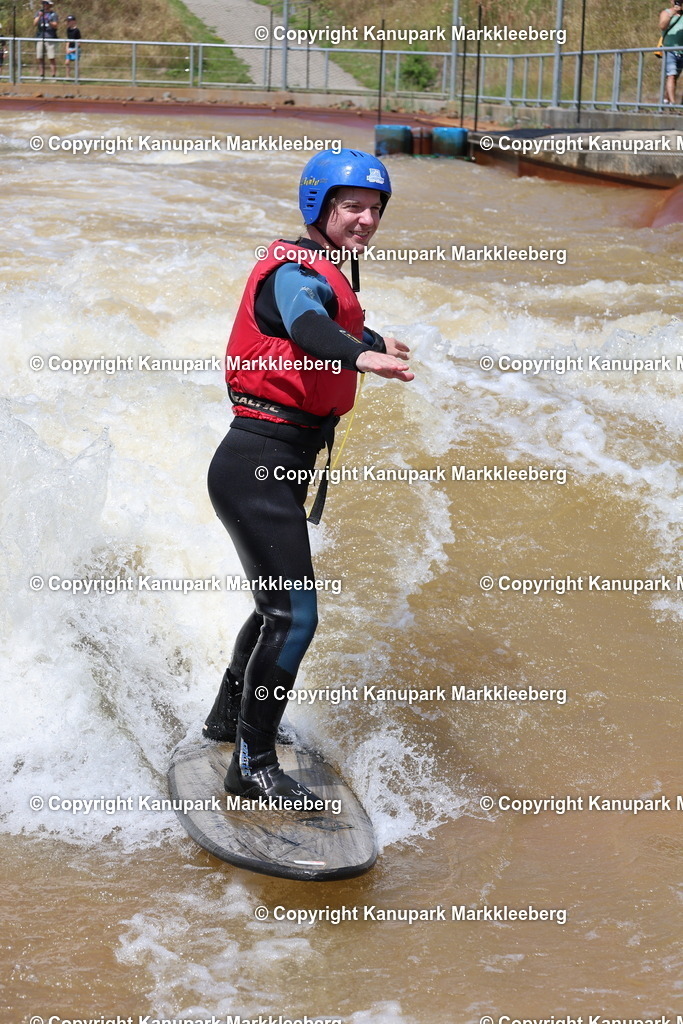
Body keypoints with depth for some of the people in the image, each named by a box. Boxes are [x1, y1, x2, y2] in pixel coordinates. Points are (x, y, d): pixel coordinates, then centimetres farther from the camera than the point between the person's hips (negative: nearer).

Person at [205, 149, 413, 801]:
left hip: (283, 463, 11)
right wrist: (363, 356, -59)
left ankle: (227, 718, 44)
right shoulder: (296, 271, -15)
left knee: (280, 604, 25)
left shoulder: (326, 275, 16)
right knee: (294, 616, -13)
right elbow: (306, 325, -39)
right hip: (258, 464, -11)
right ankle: (252, 766, -4)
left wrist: (375, 341, 61)